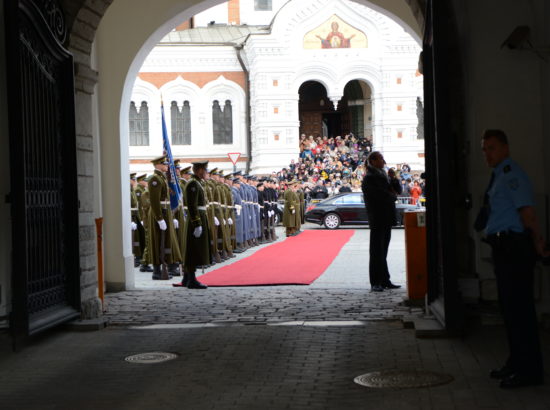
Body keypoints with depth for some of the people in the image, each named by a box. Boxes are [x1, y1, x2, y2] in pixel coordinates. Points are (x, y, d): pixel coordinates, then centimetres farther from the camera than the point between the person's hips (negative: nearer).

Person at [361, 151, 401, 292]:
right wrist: (393, 196, -1)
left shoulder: (382, 175, 18)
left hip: (386, 219, 8)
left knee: (383, 250, 11)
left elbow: (394, 191, 17)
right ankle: (375, 283, -2)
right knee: (377, 251, -5)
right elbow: (382, 195, -19)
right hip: (377, 219, -8)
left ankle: (384, 280, 16)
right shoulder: (369, 178, -10)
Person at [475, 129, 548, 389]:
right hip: (504, 248, 10)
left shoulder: (512, 175, -13)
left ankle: (529, 370, -1)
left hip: (514, 248, -10)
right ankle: (517, 363, 29)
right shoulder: (499, 176, 17)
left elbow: (527, 211, -20)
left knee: (518, 307, -7)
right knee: (508, 306, 17)